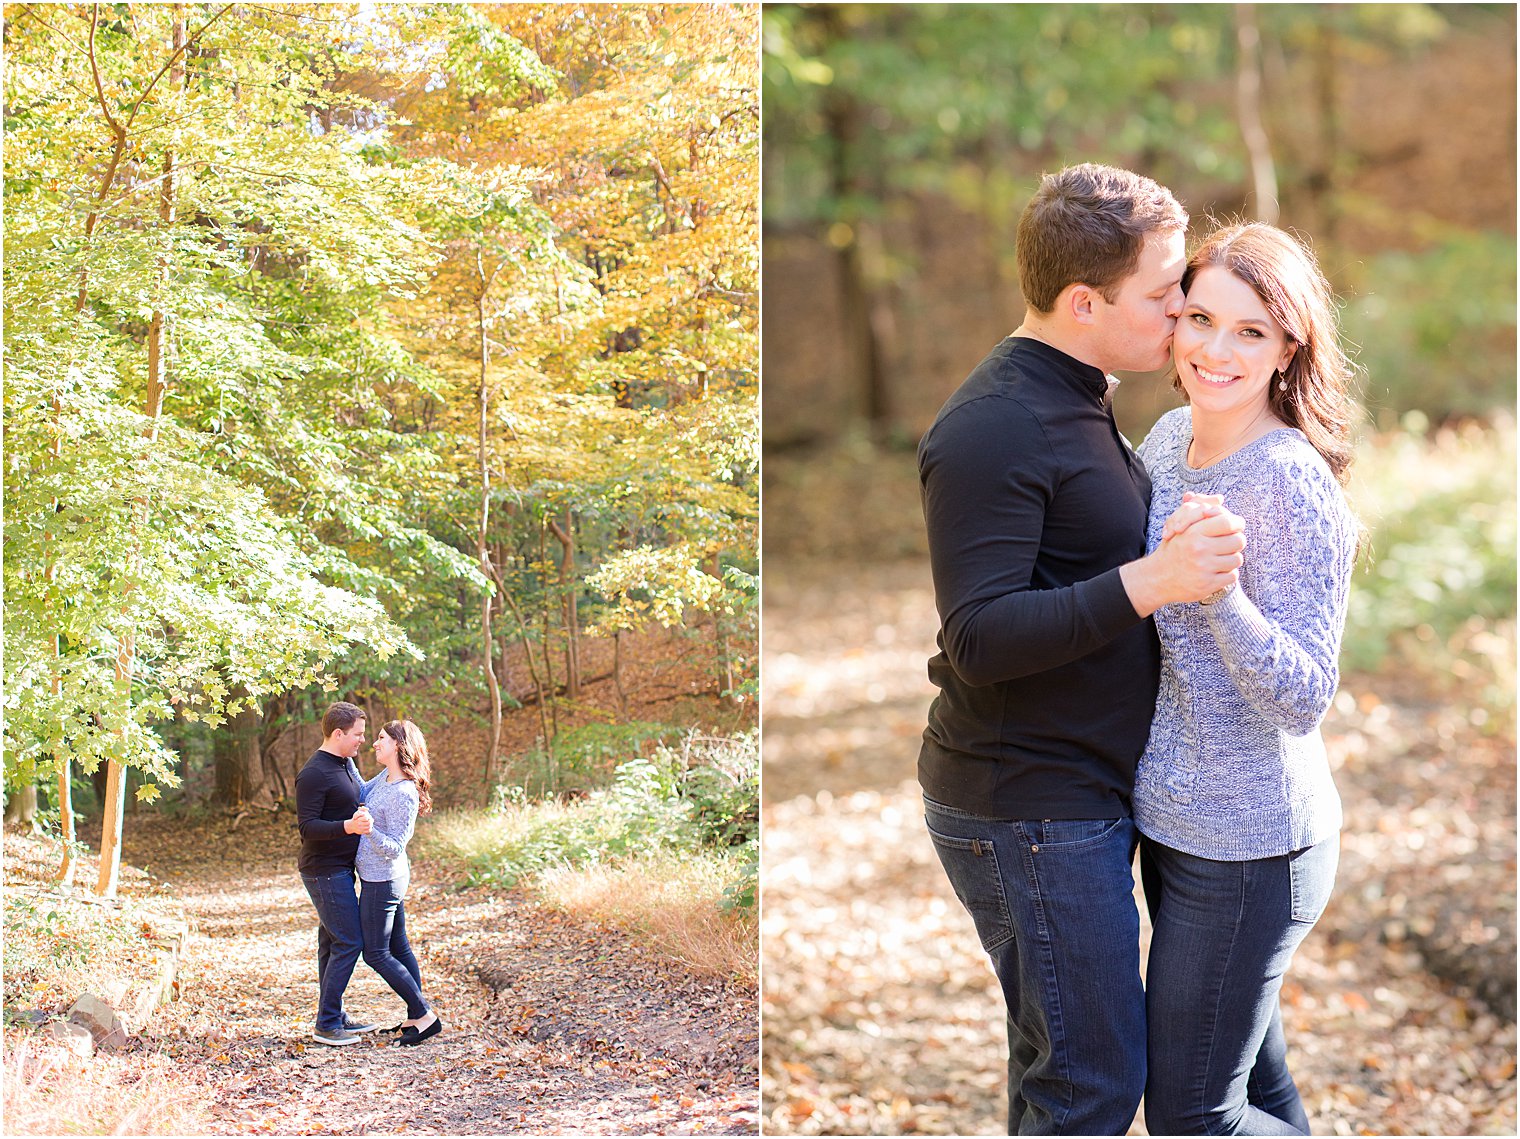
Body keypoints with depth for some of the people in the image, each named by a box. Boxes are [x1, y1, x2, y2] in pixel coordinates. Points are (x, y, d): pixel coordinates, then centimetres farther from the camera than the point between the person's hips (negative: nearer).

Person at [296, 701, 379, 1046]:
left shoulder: (345, 764, 11)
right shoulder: (314, 774, -19)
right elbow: (307, 827, -23)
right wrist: (349, 826, -35)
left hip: (341, 868, 10)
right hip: (324, 871, -10)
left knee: (333, 943, 13)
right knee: (349, 943, -10)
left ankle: (335, 1017, 20)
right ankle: (326, 1025, -6)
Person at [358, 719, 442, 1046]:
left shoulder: (403, 794, -24)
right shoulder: (386, 776, 4)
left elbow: (395, 847, -23)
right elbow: (361, 795, 23)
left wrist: (370, 831, -41)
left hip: (381, 881, -10)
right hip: (387, 878, 10)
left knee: (376, 954, -3)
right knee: (398, 948, 14)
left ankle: (425, 1015, -1)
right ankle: (416, 1018, 19)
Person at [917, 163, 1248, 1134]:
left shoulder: (1078, 399, 13)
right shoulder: (994, 429, -20)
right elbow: (979, 639, -27)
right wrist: (1149, 582, -35)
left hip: (1084, 792, 10)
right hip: (1030, 814, -10)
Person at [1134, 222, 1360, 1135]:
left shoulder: (1297, 488, -22)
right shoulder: (1169, 439, 3)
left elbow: (1302, 698, -25)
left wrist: (1218, 591, -39)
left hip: (1248, 847, -8)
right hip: (1174, 820, 8)